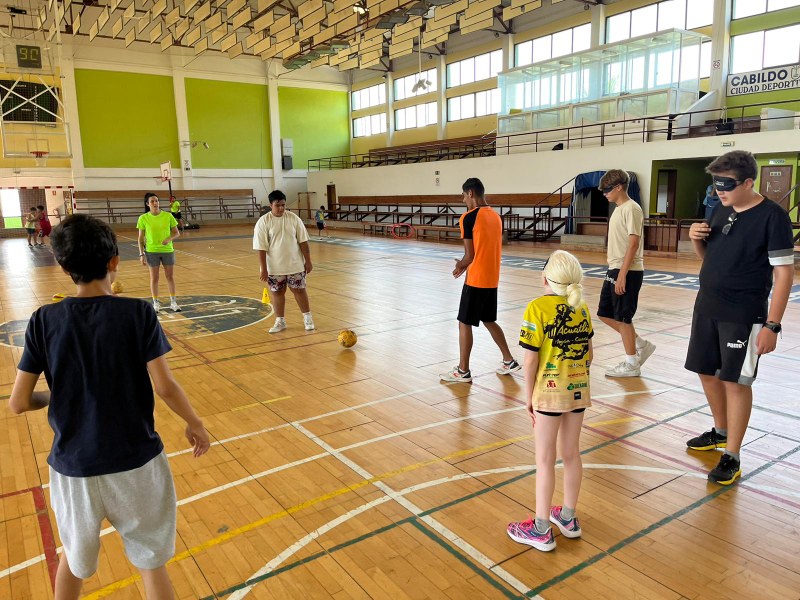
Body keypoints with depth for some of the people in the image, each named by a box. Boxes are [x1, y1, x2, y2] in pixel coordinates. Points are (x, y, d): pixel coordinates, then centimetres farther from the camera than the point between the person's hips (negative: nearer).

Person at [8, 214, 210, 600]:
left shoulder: (44, 321, -7)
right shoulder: (138, 313, -13)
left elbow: (18, 403, -5)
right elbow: (165, 386, -16)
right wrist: (195, 424, 1)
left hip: (72, 467, 2)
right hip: (135, 464, -2)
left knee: (74, 558, 28)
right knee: (152, 562, 16)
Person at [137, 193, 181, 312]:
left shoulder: (168, 216, -3)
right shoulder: (143, 218, -4)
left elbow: (177, 233, 3)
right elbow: (141, 238, 0)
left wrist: (170, 238, -17)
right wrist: (141, 254, -5)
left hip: (168, 250, 1)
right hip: (152, 251, -1)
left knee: (170, 277, 6)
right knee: (154, 278, 7)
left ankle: (173, 302, 16)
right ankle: (156, 303, 19)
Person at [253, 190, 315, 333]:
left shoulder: (293, 218, -4)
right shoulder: (263, 222, -9)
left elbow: (303, 242, -1)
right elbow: (261, 248, -9)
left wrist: (308, 261, -2)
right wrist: (263, 269, -12)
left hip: (295, 264, 1)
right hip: (275, 267, -1)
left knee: (299, 290, 6)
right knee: (277, 292, 8)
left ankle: (307, 317, 22)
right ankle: (280, 322, 22)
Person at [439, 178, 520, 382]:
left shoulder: (469, 217, -14)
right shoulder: (496, 216, 10)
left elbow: (470, 255, -15)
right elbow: (497, 249, 14)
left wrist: (460, 265, 6)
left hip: (475, 280, -8)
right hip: (492, 279, 8)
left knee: (465, 323, 4)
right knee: (489, 320, 21)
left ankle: (463, 371, 12)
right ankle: (509, 361, 25)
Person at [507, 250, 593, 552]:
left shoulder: (538, 307, -15)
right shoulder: (582, 308, 4)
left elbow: (530, 360, -15)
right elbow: (588, 354, 8)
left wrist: (529, 396, -4)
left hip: (550, 391, -6)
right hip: (579, 389, 6)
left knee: (545, 460, 5)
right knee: (571, 454, 18)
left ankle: (541, 529, 17)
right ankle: (568, 518, 34)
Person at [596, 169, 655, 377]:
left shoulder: (631, 209, -14)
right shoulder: (618, 209, 14)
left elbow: (634, 244, -20)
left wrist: (622, 275, -22)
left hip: (627, 272, -9)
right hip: (614, 270, 9)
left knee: (622, 317, -1)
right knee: (605, 313, 13)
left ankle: (631, 364, 12)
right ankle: (641, 345, 25)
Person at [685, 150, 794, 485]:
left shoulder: (772, 216, -12)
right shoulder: (721, 211, 8)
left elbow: (784, 273, -13)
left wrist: (772, 325, -18)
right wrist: (697, 239, -5)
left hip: (743, 315, -7)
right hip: (707, 307, 7)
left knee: (735, 381, -2)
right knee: (707, 371, 15)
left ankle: (732, 457, 11)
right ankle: (720, 432, 37)